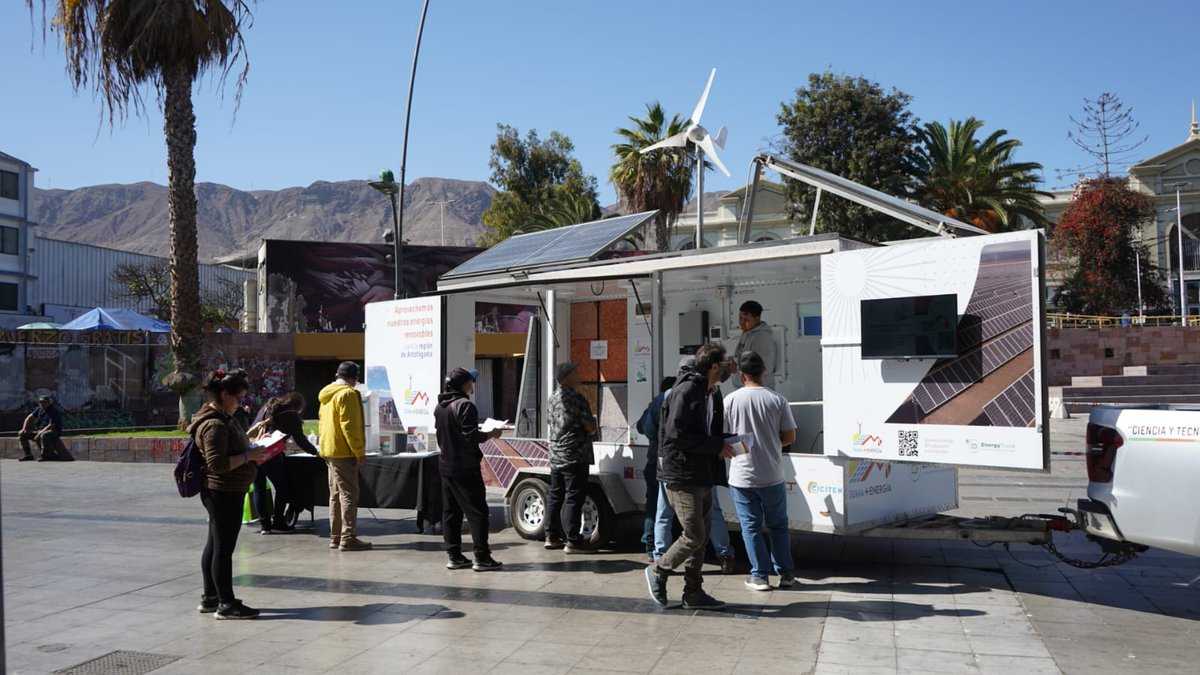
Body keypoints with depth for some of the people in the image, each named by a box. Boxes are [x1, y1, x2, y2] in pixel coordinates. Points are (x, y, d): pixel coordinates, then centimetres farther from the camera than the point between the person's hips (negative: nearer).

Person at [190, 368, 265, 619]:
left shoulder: (223, 418, 12)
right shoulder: (215, 425, -21)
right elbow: (218, 464, -27)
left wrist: (250, 449, 12)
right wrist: (248, 456, -21)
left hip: (222, 493, 11)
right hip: (223, 493, -11)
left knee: (214, 545, 17)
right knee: (223, 548, -2)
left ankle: (210, 598, 27)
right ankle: (226, 604, 6)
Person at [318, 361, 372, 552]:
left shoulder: (326, 394, 16)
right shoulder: (347, 393, -13)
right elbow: (349, 425, -19)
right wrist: (360, 452, -17)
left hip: (329, 450, 10)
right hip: (344, 451, -9)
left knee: (336, 494, 13)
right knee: (349, 494, -8)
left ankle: (335, 536, 17)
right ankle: (348, 538, -9)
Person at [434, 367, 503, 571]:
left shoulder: (440, 406, 11)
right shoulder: (465, 405, -16)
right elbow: (471, 437, -21)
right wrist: (491, 434, -6)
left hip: (445, 466, 8)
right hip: (466, 468, -8)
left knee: (450, 512, 11)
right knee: (477, 512, -2)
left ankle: (454, 556, 15)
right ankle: (482, 557, -1)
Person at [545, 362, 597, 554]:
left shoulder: (552, 398, 10)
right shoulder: (577, 399, -16)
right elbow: (591, 427, -17)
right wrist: (593, 422, 6)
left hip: (555, 455, 8)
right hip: (575, 457, -8)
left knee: (554, 495, 14)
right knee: (574, 498, -5)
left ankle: (552, 536, 20)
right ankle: (572, 541, -3)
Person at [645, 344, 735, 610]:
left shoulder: (709, 395, 15)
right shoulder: (686, 391, -15)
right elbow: (677, 433, -22)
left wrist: (725, 443, 3)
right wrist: (716, 446, -17)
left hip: (702, 476, 10)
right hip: (682, 475, -10)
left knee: (701, 537, 11)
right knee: (694, 536, -8)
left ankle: (694, 593, 19)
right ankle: (658, 571, 12)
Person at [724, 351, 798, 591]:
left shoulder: (731, 400, -8)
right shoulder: (777, 400, -7)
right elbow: (790, 436, -2)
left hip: (742, 475, -1)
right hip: (772, 476, 1)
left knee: (751, 526, 9)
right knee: (778, 525, 15)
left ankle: (760, 576, 11)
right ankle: (786, 573, 20)